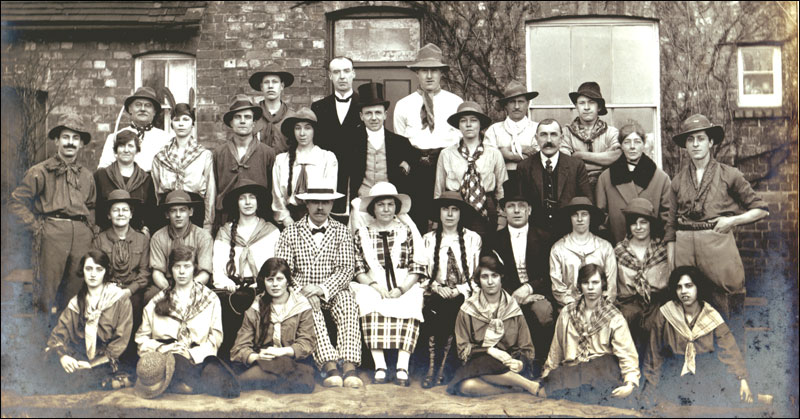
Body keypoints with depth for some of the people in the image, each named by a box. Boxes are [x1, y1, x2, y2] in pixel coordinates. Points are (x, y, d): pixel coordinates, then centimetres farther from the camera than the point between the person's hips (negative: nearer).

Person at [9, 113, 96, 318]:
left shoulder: (86, 175, 17)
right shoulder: (41, 171, 2)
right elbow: (16, 202, -1)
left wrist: (90, 227, 13)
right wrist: (36, 227, -5)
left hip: (82, 235, 4)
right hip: (52, 233, -4)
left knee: (76, 290, 6)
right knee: (47, 288, -3)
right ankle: (45, 333, 3)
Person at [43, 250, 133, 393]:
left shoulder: (119, 300, 2)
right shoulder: (76, 303, 14)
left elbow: (120, 341, -3)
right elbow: (58, 334, 6)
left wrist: (93, 363, -13)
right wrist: (62, 355, -16)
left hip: (103, 366, -5)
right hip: (77, 361, 5)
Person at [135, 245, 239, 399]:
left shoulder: (210, 299, 17)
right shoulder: (157, 302, 20)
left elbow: (215, 337, 8)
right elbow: (142, 337, 16)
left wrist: (193, 354, -8)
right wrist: (159, 348, -5)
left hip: (199, 356, 1)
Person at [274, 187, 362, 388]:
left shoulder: (342, 232, 9)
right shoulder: (291, 232, 8)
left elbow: (346, 269, -2)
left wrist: (321, 288, -20)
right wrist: (302, 290, -20)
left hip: (331, 291, 1)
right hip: (301, 293, 0)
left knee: (347, 300, -33)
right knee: (311, 308, -35)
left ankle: (349, 365, -46)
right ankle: (329, 364, -47)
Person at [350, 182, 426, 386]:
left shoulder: (406, 231, 14)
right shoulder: (362, 234, 15)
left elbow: (417, 268, 8)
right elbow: (358, 268, 9)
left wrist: (401, 289, -8)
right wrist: (374, 285, -10)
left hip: (405, 288, 0)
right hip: (373, 287, 0)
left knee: (409, 310, -33)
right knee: (372, 310, -33)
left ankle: (402, 369, -35)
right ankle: (379, 368, -34)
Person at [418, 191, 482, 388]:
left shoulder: (473, 239, 13)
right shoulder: (428, 240, 16)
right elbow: (421, 274, 10)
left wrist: (459, 290, -8)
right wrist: (436, 287, -9)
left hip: (464, 296, -1)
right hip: (436, 295, 1)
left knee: (450, 309, -31)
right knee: (432, 310, -31)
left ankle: (441, 368, -22)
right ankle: (432, 367, -27)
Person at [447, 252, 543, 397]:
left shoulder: (513, 309, 12)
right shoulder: (467, 311, 8)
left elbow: (527, 349, 10)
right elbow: (463, 349, 3)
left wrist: (520, 363, -13)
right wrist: (489, 351, -14)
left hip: (508, 363, -1)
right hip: (477, 362, 1)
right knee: (466, 386, -36)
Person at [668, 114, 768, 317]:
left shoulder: (728, 175, 6)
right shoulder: (679, 179, 12)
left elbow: (761, 209, 10)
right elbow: (671, 223, 16)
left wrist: (732, 221, -4)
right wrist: (670, 259, 10)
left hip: (717, 242, -2)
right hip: (684, 245, 2)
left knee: (719, 302, -1)